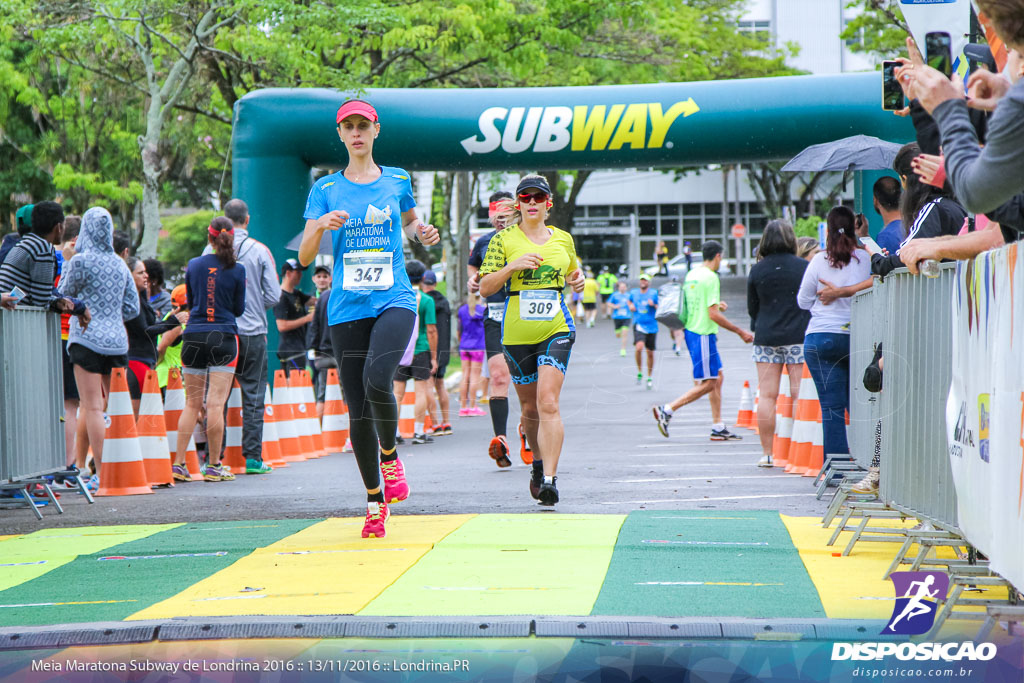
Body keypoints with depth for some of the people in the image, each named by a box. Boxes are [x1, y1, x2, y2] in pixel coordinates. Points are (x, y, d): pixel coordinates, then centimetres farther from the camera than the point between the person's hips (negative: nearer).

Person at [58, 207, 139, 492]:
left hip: (88, 338, -6)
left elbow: (62, 297, 1)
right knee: (116, 407, 9)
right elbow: (132, 307, 13)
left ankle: (102, 474, -11)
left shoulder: (80, 262, -8)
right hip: (117, 341, 6)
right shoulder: (120, 264, 10)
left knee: (93, 407, -6)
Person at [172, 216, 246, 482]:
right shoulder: (237, 270, -3)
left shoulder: (194, 265, 4)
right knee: (216, 404, -3)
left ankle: (178, 463, 5)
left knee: (192, 403, 8)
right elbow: (239, 309, 3)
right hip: (223, 337, -3)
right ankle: (214, 466, -2)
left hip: (193, 337, 3)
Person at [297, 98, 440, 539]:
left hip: (394, 301, -1)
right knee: (357, 410, 1)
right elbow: (305, 257, 2)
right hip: (348, 309, 1)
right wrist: (321, 226, -18)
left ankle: (390, 456, 3)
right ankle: (375, 502, 14)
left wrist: (422, 234, 6)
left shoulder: (397, 181, 9)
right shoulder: (326, 189, 6)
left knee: (377, 383, -26)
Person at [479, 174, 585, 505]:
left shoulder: (563, 239, 9)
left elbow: (572, 274, 27)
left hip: (556, 329, 0)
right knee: (529, 406, 10)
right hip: (517, 332, 0)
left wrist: (577, 281, 3)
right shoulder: (503, 239, 2)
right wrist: (513, 266, -17)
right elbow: (485, 288, -2)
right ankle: (539, 464, 36)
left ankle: (549, 479, -20)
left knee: (548, 402, -16)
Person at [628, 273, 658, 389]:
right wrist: (630, 306, 8)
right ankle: (639, 372, -4)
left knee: (650, 353, 7)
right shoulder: (634, 293, 8)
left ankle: (650, 378, 23)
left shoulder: (654, 293, 0)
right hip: (638, 326, 0)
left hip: (651, 326, 0)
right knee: (639, 347, -24)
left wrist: (654, 305, -16)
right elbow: (630, 301, 29)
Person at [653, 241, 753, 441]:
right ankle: (666, 411, -8)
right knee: (708, 384, -5)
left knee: (717, 378, 14)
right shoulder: (711, 278, -16)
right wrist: (740, 332, -13)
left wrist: (717, 305, 32)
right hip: (703, 335, -10)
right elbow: (714, 315, -20)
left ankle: (718, 428, 14)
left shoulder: (691, 275, 12)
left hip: (692, 332, 10)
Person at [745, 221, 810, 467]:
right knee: (799, 395, 0)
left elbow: (752, 308, 9)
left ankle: (767, 453, 3)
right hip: (799, 336, -1)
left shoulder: (756, 271, 2)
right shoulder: (804, 267, -2)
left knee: (767, 396, 4)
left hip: (766, 337, 1)